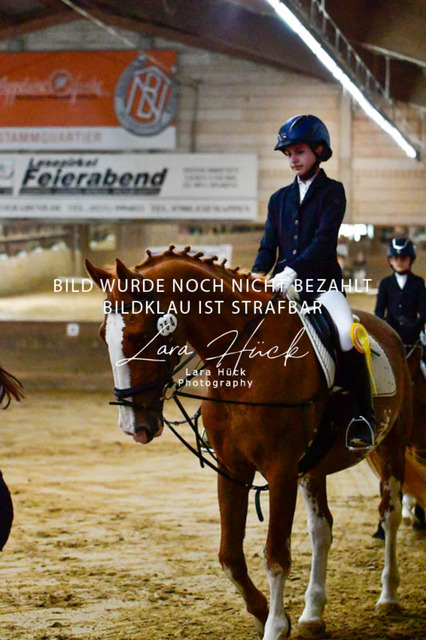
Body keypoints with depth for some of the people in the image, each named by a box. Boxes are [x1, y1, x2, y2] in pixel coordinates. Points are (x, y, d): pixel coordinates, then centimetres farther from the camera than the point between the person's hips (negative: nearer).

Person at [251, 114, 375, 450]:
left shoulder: (332, 191, 3)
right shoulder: (280, 199, 18)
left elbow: (324, 239, -12)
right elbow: (269, 246, 14)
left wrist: (292, 271, -26)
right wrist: (256, 277, -6)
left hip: (322, 283, -6)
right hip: (285, 286, 6)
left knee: (347, 335, -32)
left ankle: (363, 415, -21)